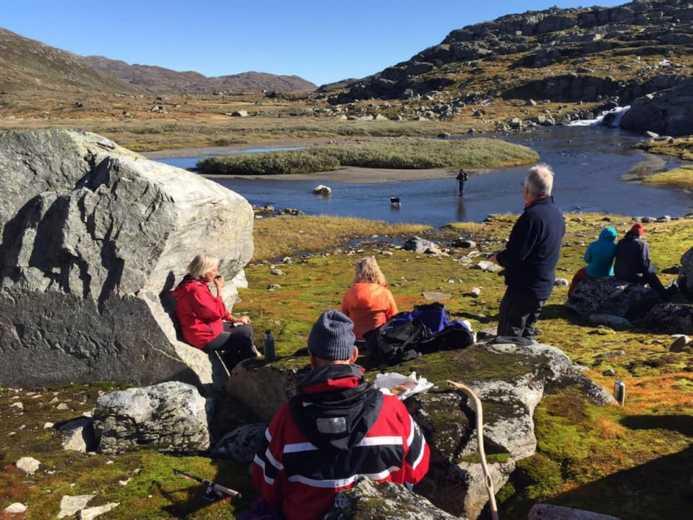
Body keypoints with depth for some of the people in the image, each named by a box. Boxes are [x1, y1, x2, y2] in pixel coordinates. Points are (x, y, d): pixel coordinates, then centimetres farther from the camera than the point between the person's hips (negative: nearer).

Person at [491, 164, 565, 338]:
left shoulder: (532, 216, -23)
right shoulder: (556, 213, 6)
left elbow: (514, 256, -25)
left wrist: (498, 257, -4)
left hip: (524, 287, -9)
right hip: (545, 286, 9)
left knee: (508, 336, 0)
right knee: (527, 333, 22)